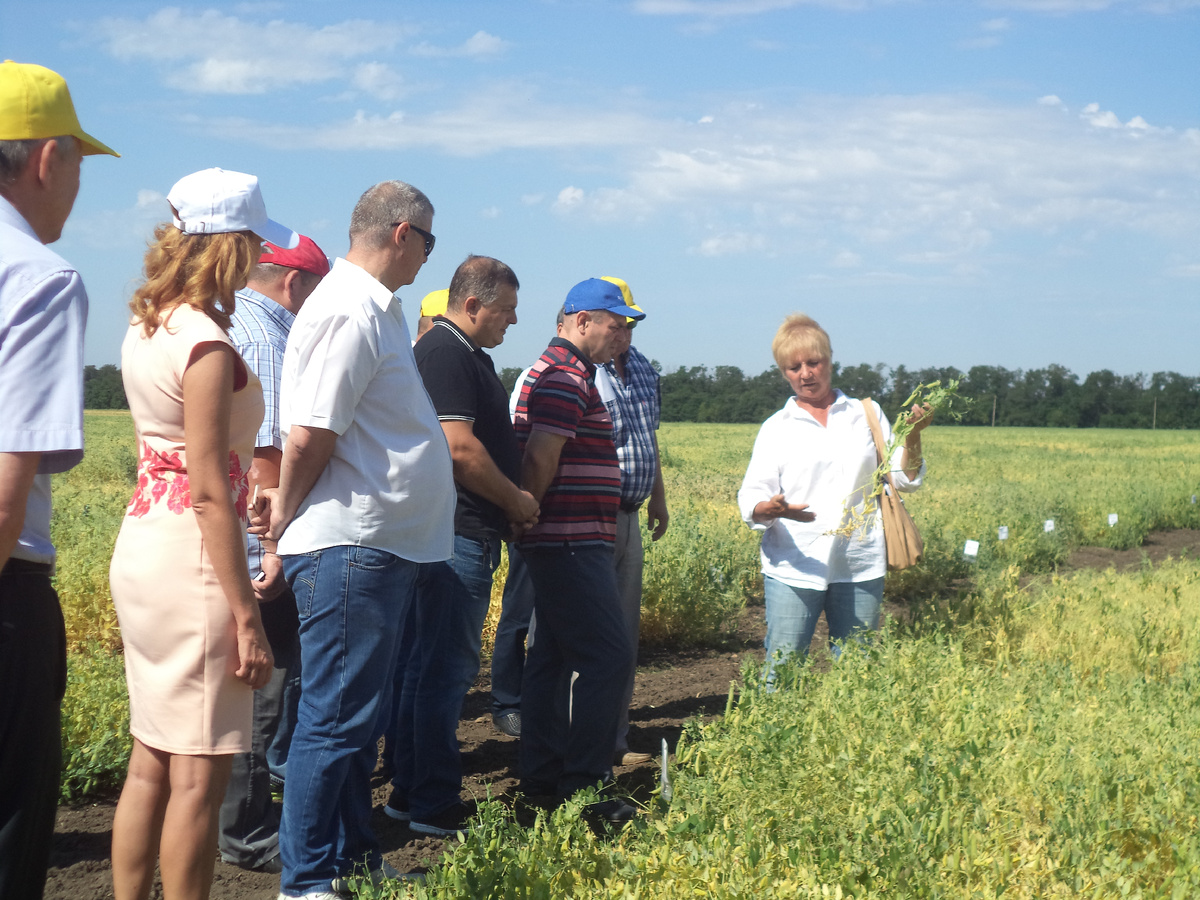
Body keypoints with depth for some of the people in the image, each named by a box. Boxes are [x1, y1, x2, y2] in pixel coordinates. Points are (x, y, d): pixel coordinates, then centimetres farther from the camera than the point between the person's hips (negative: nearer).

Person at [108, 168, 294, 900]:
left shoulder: (147, 327, 11)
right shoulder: (207, 344, -16)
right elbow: (209, 492, -19)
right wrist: (245, 614, -17)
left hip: (143, 539, 9)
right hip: (192, 552, -9)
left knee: (151, 762, 16)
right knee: (199, 774, -1)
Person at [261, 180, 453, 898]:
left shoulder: (376, 308, 16)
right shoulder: (350, 312, -17)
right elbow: (308, 435, -21)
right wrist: (287, 513, -7)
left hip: (383, 547, 10)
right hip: (349, 548, -10)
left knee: (361, 716, 17)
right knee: (338, 718, -3)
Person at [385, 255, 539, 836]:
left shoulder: (468, 355, 19)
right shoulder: (445, 353, -14)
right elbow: (460, 446, -22)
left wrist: (511, 502, 11)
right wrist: (516, 501, -9)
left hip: (450, 532, 11)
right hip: (458, 533, -11)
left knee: (421, 663, 14)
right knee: (447, 668, -5)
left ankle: (409, 791, 22)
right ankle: (434, 806, 2)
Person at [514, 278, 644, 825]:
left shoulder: (562, 372, 20)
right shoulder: (566, 378, -14)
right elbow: (541, 458, -21)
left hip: (563, 544, 11)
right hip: (571, 542, -11)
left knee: (554, 656, 14)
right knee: (606, 655, -10)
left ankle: (541, 775, 20)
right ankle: (583, 785, -7)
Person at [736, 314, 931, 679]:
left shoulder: (867, 414, 13)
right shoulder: (776, 428, 10)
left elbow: (904, 478, 11)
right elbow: (751, 499, 0)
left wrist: (913, 435, -7)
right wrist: (770, 509, -23)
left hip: (860, 568, 1)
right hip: (794, 567, -1)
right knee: (782, 672, -4)